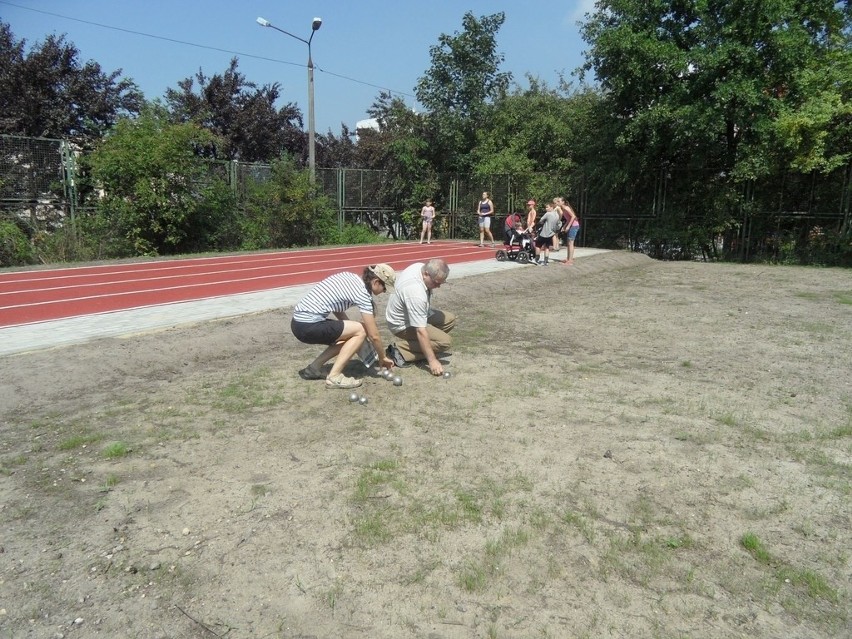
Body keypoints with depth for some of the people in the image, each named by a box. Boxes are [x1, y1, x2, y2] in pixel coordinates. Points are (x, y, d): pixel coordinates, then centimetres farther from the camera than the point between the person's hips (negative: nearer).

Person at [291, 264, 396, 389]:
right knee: (361, 331, -4)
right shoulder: (362, 293, -12)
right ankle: (334, 377, -5)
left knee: (350, 336, 16)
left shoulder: (349, 277, 12)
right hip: (308, 326, -9)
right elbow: (374, 335, -7)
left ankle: (313, 368, 17)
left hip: (298, 322, 9)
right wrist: (382, 357, 8)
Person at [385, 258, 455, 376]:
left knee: (450, 319, 8)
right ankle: (400, 350, -14)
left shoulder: (421, 266, -11)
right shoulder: (416, 293, -37)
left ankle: (422, 347, 7)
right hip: (403, 325, -10)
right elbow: (421, 331, -36)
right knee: (445, 341, -19)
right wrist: (432, 360, -34)